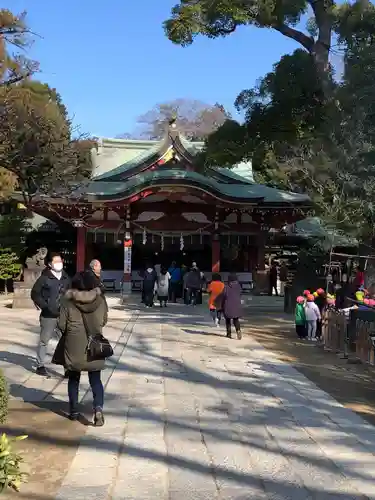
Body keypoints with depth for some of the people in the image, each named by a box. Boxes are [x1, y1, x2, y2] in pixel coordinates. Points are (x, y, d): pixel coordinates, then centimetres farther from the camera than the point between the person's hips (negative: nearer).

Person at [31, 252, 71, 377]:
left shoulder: (66, 278, 7)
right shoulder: (44, 278, -6)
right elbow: (35, 294, -5)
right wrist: (46, 306, -12)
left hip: (64, 315, 4)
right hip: (49, 315, -4)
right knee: (44, 340, 7)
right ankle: (40, 365, 18)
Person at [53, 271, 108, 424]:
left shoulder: (68, 301, -10)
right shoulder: (100, 299, -5)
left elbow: (61, 325, -6)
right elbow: (104, 321, 7)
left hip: (74, 347, -1)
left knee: (73, 379, 16)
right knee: (96, 380, 8)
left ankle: (74, 410, 23)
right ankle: (98, 407, -12)